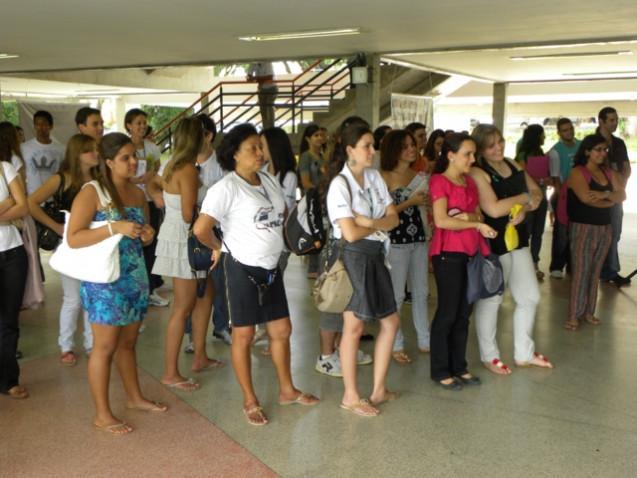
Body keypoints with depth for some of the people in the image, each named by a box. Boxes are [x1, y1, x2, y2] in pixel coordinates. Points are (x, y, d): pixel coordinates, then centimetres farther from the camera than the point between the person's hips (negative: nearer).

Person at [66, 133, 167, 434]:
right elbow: (73, 239, -18)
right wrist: (114, 228, -26)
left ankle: (134, 397, 34)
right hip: (105, 281, -7)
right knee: (105, 347, 1)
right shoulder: (91, 193, -12)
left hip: (135, 278, 7)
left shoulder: (137, 194, 10)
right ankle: (102, 415, 12)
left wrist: (147, 235, -1)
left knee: (128, 342, 18)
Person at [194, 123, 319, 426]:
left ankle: (287, 390, 32)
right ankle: (250, 401, 19)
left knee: (282, 330, 14)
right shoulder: (227, 188, -16)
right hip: (243, 268, -7)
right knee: (244, 335, 6)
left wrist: (270, 237, 12)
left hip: (271, 266, 7)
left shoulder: (268, 180, 7)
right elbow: (200, 228, -23)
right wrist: (219, 248, -6)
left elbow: (282, 212, 24)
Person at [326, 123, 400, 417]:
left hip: (375, 255, 8)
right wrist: (380, 226, -4)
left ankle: (378, 390, 24)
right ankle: (351, 396, 15)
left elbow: (394, 218, 3)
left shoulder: (375, 177, 8)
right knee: (354, 327, 1)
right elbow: (351, 233, -20)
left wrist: (369, 222, -15)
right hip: (353, 257, -8)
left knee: (390, 321, 11)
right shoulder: (340, 184, -14)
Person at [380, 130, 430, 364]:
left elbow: (427, 202, 18)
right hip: (396, 241, -6)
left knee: (421, 292, 13)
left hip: (418, 239, 6)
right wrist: (410, 202, -17)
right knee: (396, 295, 1)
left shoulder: (419, 175, 9)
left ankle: (424, 340, 25)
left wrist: (428, 199, -3)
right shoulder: (385, 177, -8)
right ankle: (395, 345, 12)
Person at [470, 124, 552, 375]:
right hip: (493, 245, -8)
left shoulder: (512, 165, 9)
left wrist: (524, 209, -11)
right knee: (491, 300, 5)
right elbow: (494, 209, -25)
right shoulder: (477, 173, -15)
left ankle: (524, 353, 31)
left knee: (530, 297, 15)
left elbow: (537, 193, 11)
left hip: (518, 241, 8)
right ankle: (489, 356, 22)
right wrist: (523, 197, -11)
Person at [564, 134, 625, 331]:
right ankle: (574, 315, -1)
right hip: (583, 227, -6)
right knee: (580, 271, -6)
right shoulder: (578, 172, -8)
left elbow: (622, 195, 1)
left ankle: (588, 311, 19)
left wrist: (604, 194, -18)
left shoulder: (609, 172, 12)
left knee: (595, 271, 10)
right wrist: (609, 202, -6)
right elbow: (586, 198, -21)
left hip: (605, 228, 6)